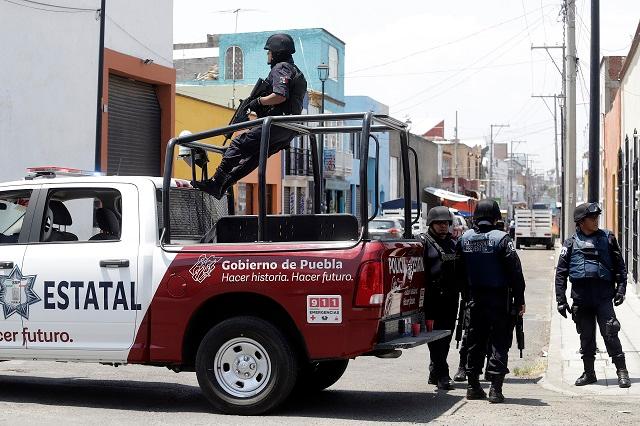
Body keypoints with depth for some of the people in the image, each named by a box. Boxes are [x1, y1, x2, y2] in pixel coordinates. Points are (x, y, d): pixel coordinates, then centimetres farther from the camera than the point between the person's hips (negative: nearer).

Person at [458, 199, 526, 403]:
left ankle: (473, 386, 18)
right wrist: (519, 301, -6)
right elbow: (515, 272, -13)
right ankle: (495, 387, -6)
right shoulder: (501, 238, -13)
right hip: (499, 299, -5)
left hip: (474, 299, 5)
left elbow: (460, 271, 9)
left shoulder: (465, 239, 3)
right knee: (499, 342, 0)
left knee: (475, 342, 14)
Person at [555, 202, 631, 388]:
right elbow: (561, 273, 7)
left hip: (604, 297, -1)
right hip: (581, 299, 1)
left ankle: (622, 372, -1)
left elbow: (620, 266, 11)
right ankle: (589, 373, 20)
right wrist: (561, 300, 2)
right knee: (586, 337, 9)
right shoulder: (571, 243, 6)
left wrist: (620, 289, 1)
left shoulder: (607, 238, 7)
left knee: (610, 333, -8)